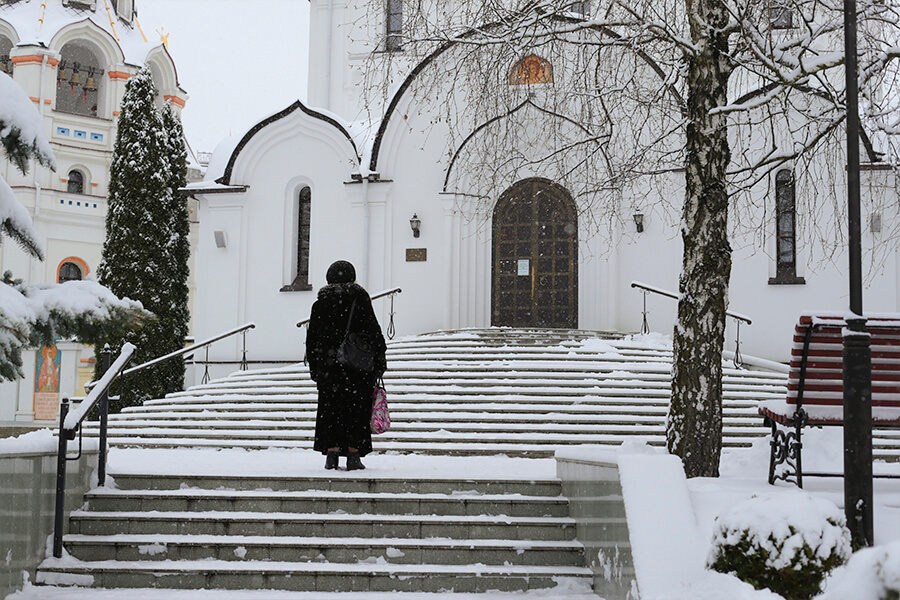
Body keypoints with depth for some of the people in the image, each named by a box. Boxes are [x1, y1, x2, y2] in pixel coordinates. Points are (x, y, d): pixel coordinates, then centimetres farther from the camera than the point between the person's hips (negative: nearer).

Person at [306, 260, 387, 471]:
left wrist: (314, 366, 15)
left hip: (328, 364, 2)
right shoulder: (359, 297, -2)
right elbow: (373, 330, -4)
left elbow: (312, 335, 8)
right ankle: (353, 455, 0)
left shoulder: (321, 301, 5)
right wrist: (379, 360, 2)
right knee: (356, 409, 4)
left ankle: (331, 454, 5)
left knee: (329, 408, 9)